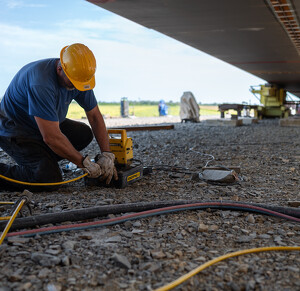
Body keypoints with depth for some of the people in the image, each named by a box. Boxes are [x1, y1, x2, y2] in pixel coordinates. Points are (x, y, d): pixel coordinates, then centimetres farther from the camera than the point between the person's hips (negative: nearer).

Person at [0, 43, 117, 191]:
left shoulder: (79, 76, -10)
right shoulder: (41, 83, -35)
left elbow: (95, 116, -3)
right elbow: (51, 137, -35)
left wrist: (106, 155, -11)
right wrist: (85, 163, -26)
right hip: (15, 130, -8)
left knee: (84, 133, -7)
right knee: (50, 178, -22)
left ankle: (42, 159, 3)